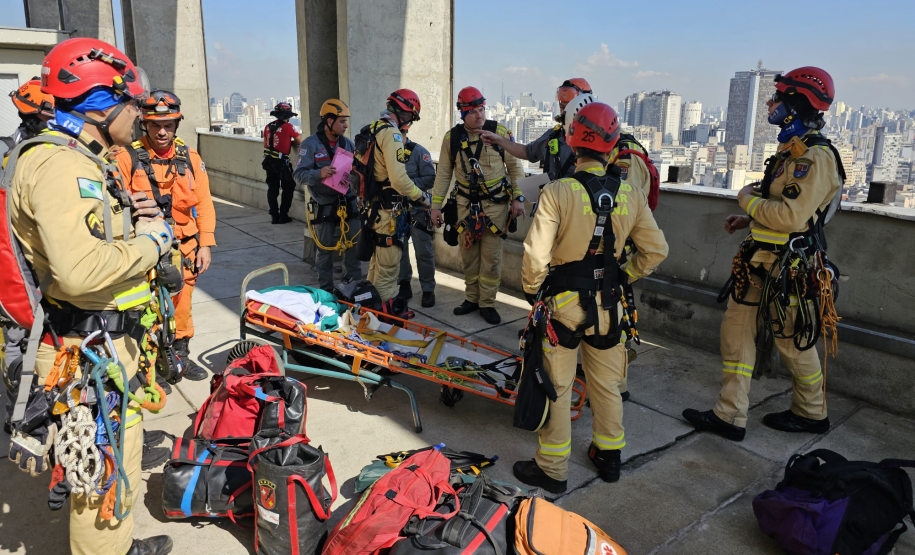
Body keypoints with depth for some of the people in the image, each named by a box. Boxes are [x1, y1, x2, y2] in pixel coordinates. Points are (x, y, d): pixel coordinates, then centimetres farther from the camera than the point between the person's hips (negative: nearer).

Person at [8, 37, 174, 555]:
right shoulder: (59, 165, -21)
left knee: (122, 451, 24)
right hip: (87, 350, -11)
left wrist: (134, 216, 2)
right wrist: (150, 240, -20)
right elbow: (79, 269, -36)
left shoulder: (85, 161, 14)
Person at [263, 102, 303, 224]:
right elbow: (300, 141, -3)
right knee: (288, 188, 7)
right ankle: (283, 215, 4)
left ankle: (274, 216, 13)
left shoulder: (268, 126, 8)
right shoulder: (288, 127, -11)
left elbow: (265, 145, 16)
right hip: (281, 162, -6)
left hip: (269, 161, 6)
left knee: (272, 189, 11)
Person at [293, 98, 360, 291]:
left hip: (348, 203, 4)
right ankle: (326, 290, 19)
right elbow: (299, 175, -12)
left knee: (354, 245, 4)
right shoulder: (310, 144, -6)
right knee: (325, 250, 6)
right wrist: (319, 174, -29)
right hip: (324, 208, -4)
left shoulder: (348, 143, 9)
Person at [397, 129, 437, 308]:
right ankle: (404, 287, 24)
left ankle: (428, 290, 10)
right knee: (399, 250, 11)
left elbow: (431, 178, -10)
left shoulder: (418, 151, -5)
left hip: (417, 209, -4)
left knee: (423, 251, 0)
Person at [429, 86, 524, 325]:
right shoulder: (452, 138, -1)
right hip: (466, 204, 2)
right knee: (468, 254, 9)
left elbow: (514, 167, 1)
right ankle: (472, 298, 25)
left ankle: (487, 303, 11)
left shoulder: (500, 133, -6)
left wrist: (517, 198, -5)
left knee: (491, 255, 0)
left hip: (495, 204, -2)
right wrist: (436, 205, 2)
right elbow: (443, 173, 5)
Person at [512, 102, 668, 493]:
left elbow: (535, 255, -20)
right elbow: (656, 251, 3)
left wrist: (531, 292, -4)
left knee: (557, 386, 9)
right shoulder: (632, 196, -4)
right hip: (608, 304, 4)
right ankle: (609, 457, 37)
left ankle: (552, 469, 21)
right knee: (607, 383, 20)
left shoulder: (557, 193, -18)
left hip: (563, 302, -4)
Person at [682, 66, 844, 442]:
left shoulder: (815, 156, -18)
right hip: (762, 262, 10)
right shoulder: (792, 150, 14)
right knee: (736, 330, 8)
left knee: (794, 343, 8)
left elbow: (792, 217, -27)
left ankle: (812, 414, 33)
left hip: (786, 267, -9)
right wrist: (750, 220, 12)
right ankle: (730, 416, 16)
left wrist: (748, 200, -13)